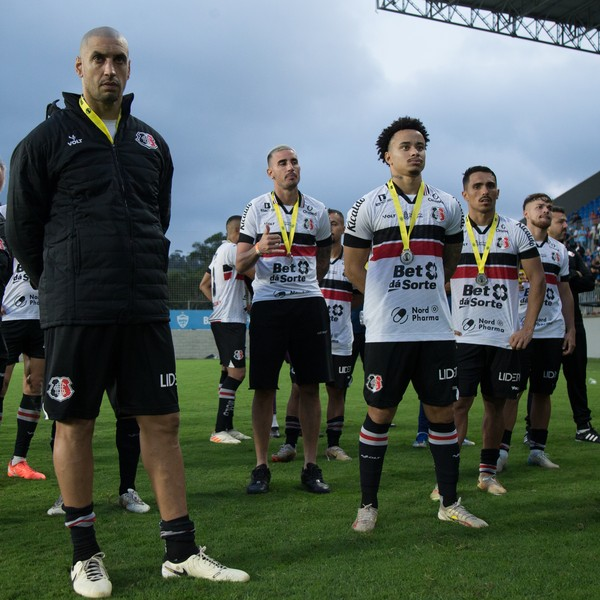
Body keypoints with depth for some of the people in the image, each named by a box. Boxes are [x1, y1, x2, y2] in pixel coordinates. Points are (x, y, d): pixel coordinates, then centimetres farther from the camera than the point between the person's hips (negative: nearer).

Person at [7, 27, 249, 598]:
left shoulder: (151, 143, 14)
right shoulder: (48, 138, 2)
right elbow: (22, 227, 6)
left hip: (145, 310, 4)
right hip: (75, 313, -3)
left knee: (162, 422, 4)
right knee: (74, 426, 3)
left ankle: (181, 552, 12)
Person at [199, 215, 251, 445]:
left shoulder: (219, 253, 20)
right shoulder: (231, 249, -10)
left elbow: (204, 284, 25)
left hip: (221, 318, 11)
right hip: (230, 320, -11)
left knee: (228, 371, 12)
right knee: (237, 372, -12)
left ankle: (227, 427, 16)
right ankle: (219, 430, -13)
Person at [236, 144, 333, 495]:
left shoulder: (317, 211, 10)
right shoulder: (256, 209, 3)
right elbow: (240, 266, 0)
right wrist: (258, 250, -19)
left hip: (309, 303, 2)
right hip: (268, 304, -2)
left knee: (310, 386, 2)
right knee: (264, 388, -1)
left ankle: (311, 466, 11)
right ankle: (261, 468, 9)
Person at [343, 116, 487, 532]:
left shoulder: (447, 206, 10)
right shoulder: (369, 206, 0)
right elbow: (353, 267, 5)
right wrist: (388, 301, 7)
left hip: (436, 328, 3)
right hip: (387, 331, -3)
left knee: (443, 411, 7)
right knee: (380, 414, 1)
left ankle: (450, 502, 20)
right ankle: (369, 505, 13)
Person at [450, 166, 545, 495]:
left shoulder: (516, 232, 5)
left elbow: (537, 279, 5)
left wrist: (527, 327, -3)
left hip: (506, 338, 2)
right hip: (462, 336, -1)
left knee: (496, 403, 8)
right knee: (458, 403, -6)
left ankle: (487, 472, 20)